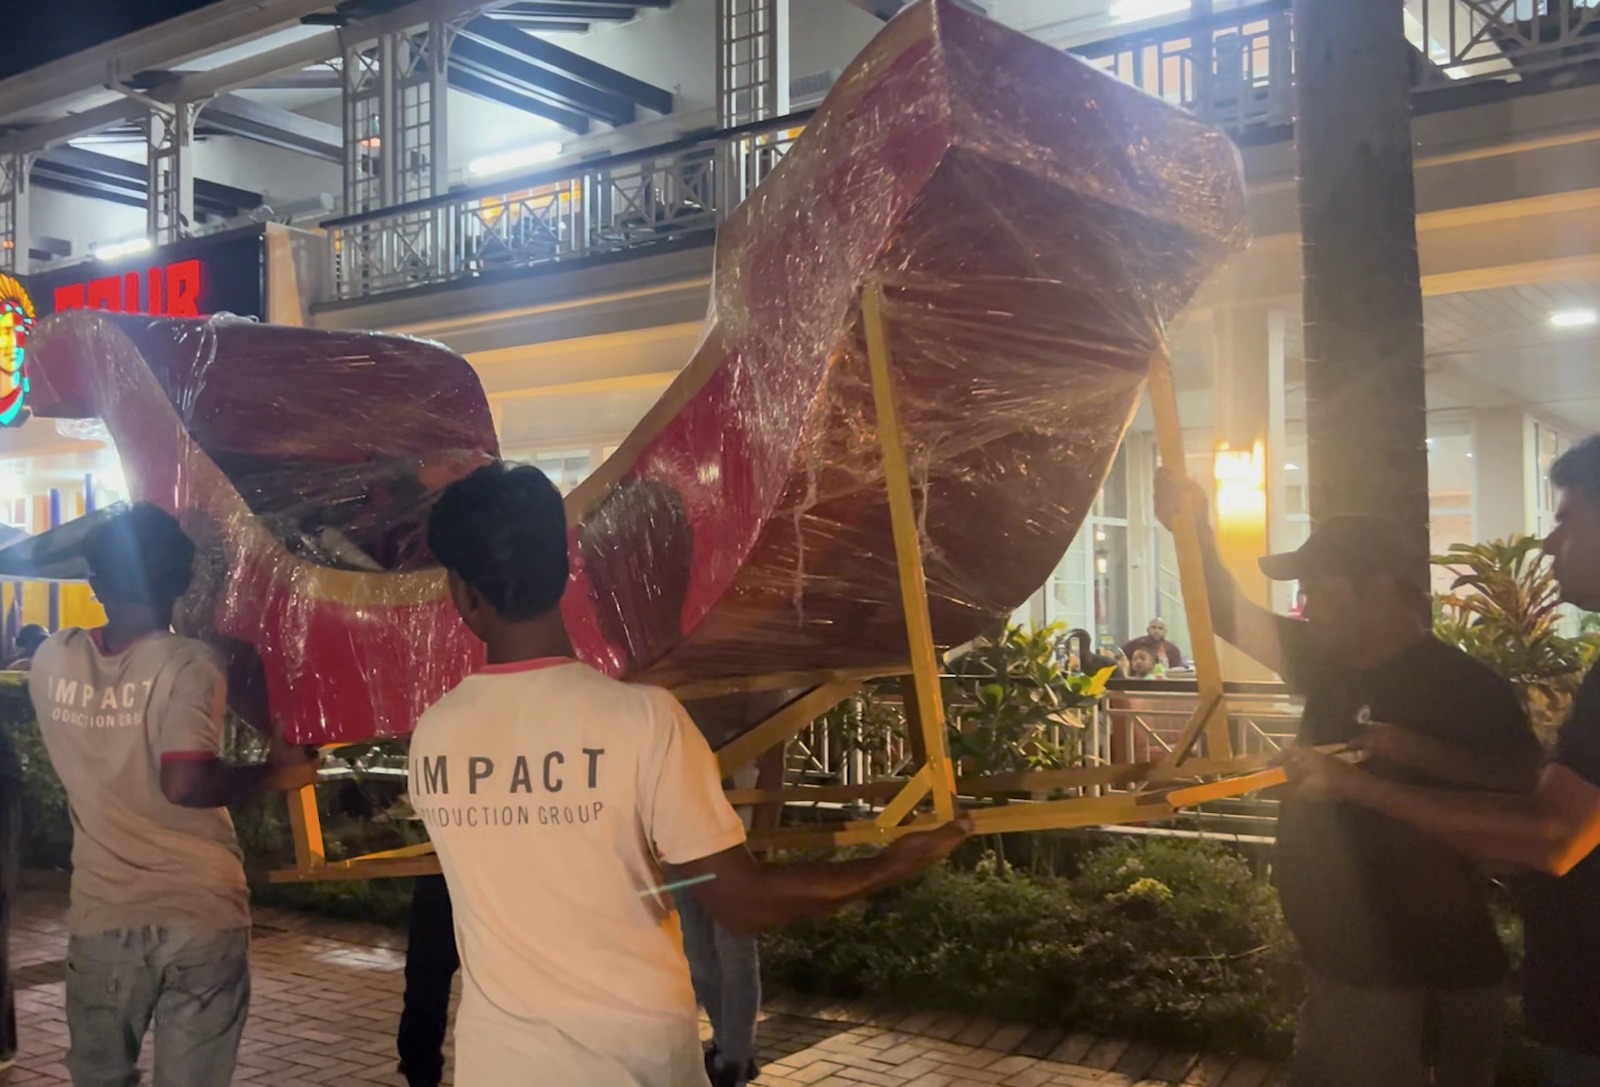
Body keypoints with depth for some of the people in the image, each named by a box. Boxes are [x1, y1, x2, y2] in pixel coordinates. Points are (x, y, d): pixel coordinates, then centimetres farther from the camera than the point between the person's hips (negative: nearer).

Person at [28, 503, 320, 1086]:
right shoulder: (188, 664, -14)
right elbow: (185, 783, -25)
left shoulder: (51, 662, 0)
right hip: (200, 914, -4)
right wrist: (272, 772, -10)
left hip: (102, 915, 4)